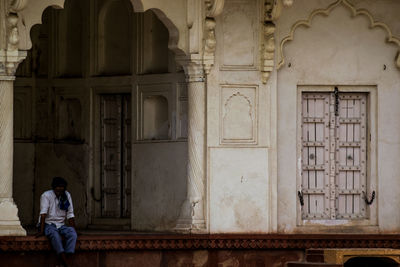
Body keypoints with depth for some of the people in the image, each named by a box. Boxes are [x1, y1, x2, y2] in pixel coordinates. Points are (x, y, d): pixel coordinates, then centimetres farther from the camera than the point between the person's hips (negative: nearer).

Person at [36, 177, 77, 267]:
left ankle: (67, 255, -37)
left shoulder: (67, 195, 5)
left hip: (61, 225, 5)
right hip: (48, 224, -5)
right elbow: (43, 214, -18)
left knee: (72, 233, -26)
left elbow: (70, 215, 6)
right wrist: (41, 231, -25)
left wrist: (74, 230, -2)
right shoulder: (46, 195, -9)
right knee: (55, 235, -36)